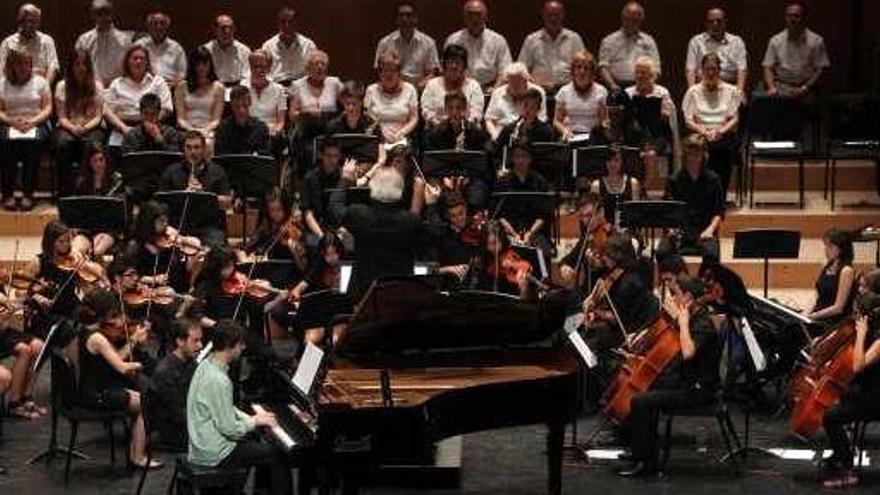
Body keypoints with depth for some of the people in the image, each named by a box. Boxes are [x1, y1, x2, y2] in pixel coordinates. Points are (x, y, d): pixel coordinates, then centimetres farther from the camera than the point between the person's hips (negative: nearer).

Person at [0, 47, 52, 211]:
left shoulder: (39, 81, 9)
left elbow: (47, 108, 4)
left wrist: (32, 121, -13)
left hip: (36, 123, -1)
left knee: (33, 142, -34)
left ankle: (28, 194, -31)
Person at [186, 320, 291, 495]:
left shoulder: (206, 366, 3)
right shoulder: (219, 380, -27)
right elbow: (229, 428, -23)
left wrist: (250, 418, 7)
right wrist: (254, 422, -7)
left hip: (202, 444, 10)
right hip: (215, 454, -10)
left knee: (263, 444, 26)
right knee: (277, 456, -3)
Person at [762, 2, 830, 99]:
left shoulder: (816, 41, 5)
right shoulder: (775, 41, 11)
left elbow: (820, 69, 2)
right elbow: (768, 67, 9)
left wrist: (806, 88, -12)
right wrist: (772, 87, -9)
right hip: (781, 89, 1)